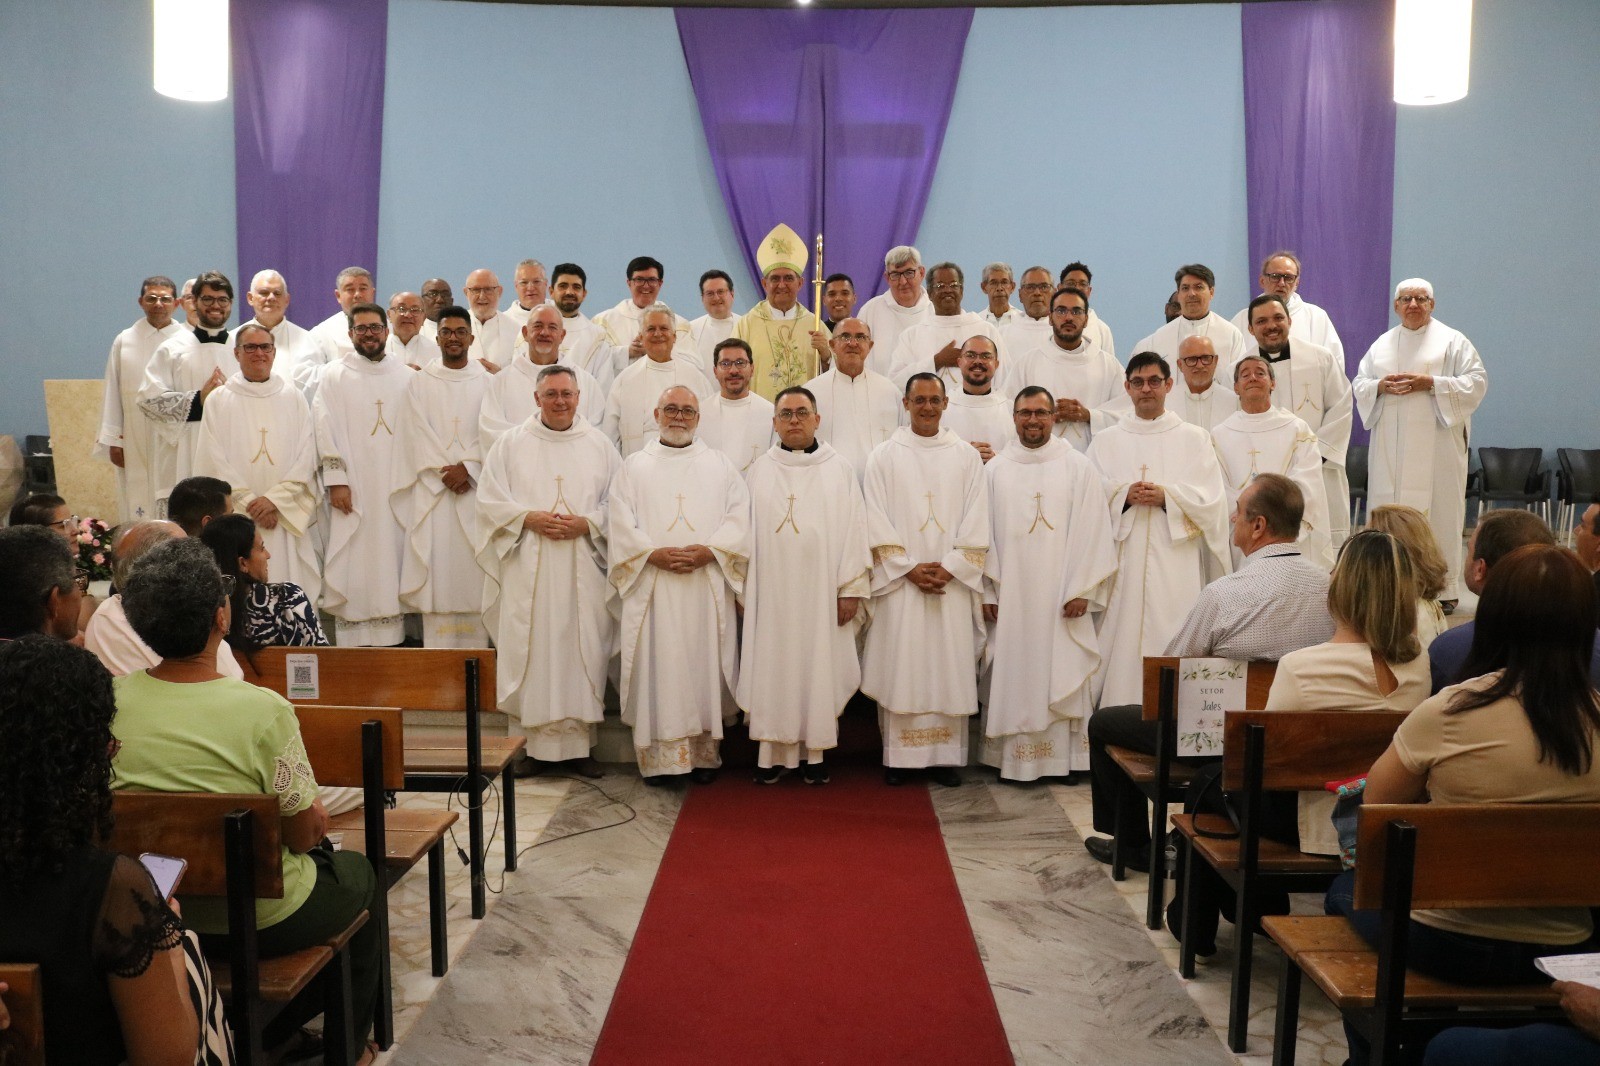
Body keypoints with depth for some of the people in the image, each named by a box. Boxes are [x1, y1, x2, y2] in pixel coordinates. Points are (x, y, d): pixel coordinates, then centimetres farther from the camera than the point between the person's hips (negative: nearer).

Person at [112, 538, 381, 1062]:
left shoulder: (109, 700, -13)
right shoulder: (264, 710, -27)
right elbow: (303, 835, -19)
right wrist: (315, 816, 4)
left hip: (159, 914, 5)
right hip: (264, 919, -5)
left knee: (324, 858, 31)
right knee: (358, 872, 27)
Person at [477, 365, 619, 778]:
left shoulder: (599, 444, 10)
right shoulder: (510, 443, 8)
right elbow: (489, 499, 3)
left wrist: (586, 523, -10)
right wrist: (529, 518, -11)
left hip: (583, 571, 1)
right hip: (527, 570, -1)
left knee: (582, 651, -1)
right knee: (531, 651, -3)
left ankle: (579, 745, 7)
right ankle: (532, 747, 5)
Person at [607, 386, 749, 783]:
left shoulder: (720, 465, 14)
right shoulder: (634, 467, 11)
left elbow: (739, 516, 3)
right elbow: (620, 522, 1)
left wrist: (709, 550, -13)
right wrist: (654, 554, -14)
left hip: (707, 587, 1)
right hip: (652, 588, -1)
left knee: (705, 665, 1)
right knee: (657, 669, -2)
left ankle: (706, 754, 9)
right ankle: (658, 757, 3)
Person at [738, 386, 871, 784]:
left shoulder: (840, 469, 5)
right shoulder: (759, 471, 9)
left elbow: (854, 529, 1)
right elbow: (746, 531, 7)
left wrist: (851, 588, -5)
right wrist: (742, 587, 2)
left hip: (823, 591, -1)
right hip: (771, 591, 1)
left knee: (821, 668, 1)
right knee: (772, 668, 1)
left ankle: (816, 752, 10)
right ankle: (774, 752, 7)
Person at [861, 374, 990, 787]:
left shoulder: (966, 456, 7)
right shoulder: (884, 456, 4)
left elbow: (976, 525, 3)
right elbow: (877, 524, -2)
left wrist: (949, 568, -9)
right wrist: (910, 569, -10)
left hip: (953, 581, 1)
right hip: (899, 581, -1)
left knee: (950, 666, 2)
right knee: (900, 666, -1)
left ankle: (946, 755, 10)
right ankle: (898, 756, 7)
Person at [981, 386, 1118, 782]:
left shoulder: (1078, 468, 3)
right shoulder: (994, 470, 8)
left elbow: (1092, 530, -1)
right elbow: (984, 533, 6)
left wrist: (1082, 590, -8)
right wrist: (987, 591, 0)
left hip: (1060, 597, -1)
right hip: (1009, 596, 2)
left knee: (1061, 673, 1)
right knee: (1012, 674, 2)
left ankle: (1064, 757, 9)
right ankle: (1013, 757, 8)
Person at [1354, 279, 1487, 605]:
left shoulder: (1452, 341, 4)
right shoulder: (1382, 344, 15)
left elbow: (1477, 382, -3)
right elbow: (1359, 385, 14)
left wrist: (1431, 384, -14)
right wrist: (1381, 386, -8)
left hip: (1436, 444, -3)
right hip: (1390, 448, 4)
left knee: (1438, 512, -5)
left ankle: (1443, 587, 2)